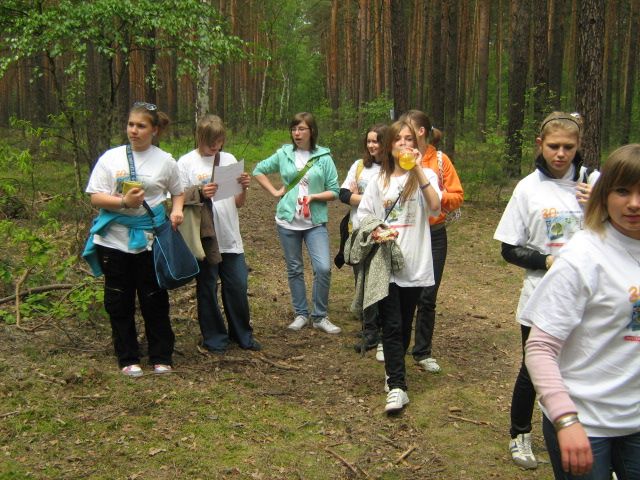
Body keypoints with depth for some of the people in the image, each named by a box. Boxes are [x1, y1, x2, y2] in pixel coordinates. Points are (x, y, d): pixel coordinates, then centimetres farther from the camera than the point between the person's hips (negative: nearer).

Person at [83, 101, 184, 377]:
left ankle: (161, 357, 19)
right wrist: (124, 202, -20)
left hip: (150, 240, 0)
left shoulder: (165, 161, 2)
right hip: (114, 239, 1)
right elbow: (96, 197, -4)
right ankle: (127, 358, 20)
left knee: (155, 301, 6)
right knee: (119, 302, 7)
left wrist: (177, 210, -7)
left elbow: (178, 192, 14)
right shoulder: (111, 157, 0)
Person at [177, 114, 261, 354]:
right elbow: (178, 199, -4)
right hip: (204, 237, -3)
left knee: (238, 286, 8)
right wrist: (200, 193, -20)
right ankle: (214, 337, 21)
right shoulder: (186, 163, -3)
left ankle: (242, 334, 24)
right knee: (207, 289, 7)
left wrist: (244, 188, -10)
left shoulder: (229, 159, 8)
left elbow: (239, 203, 10)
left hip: (230, 237, 3)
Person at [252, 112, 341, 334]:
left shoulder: (324, 157, -4)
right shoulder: (284, 154, 2)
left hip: (315, 222, -2)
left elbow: (334, 192, -2)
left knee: (323, 268, -12)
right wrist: (275, 192, 5)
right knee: (295, 270, 11)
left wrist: (313, 196, -18)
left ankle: (320, 316, 5)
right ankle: (301, 314, 25)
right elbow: (259, 170, 15)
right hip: (288, 221, 2)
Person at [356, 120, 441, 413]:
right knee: (392, 326, -6)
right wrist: (374, 232, -9)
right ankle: (397, 386, -6)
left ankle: (395, 372, 32)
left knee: (405, 325, 11)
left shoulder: (425, 176, 2)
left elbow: (435, 206, -18)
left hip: (414, 264, -1)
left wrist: (418, 170, -20)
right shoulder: (379, 182, 10)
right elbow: (363, 216, 12)